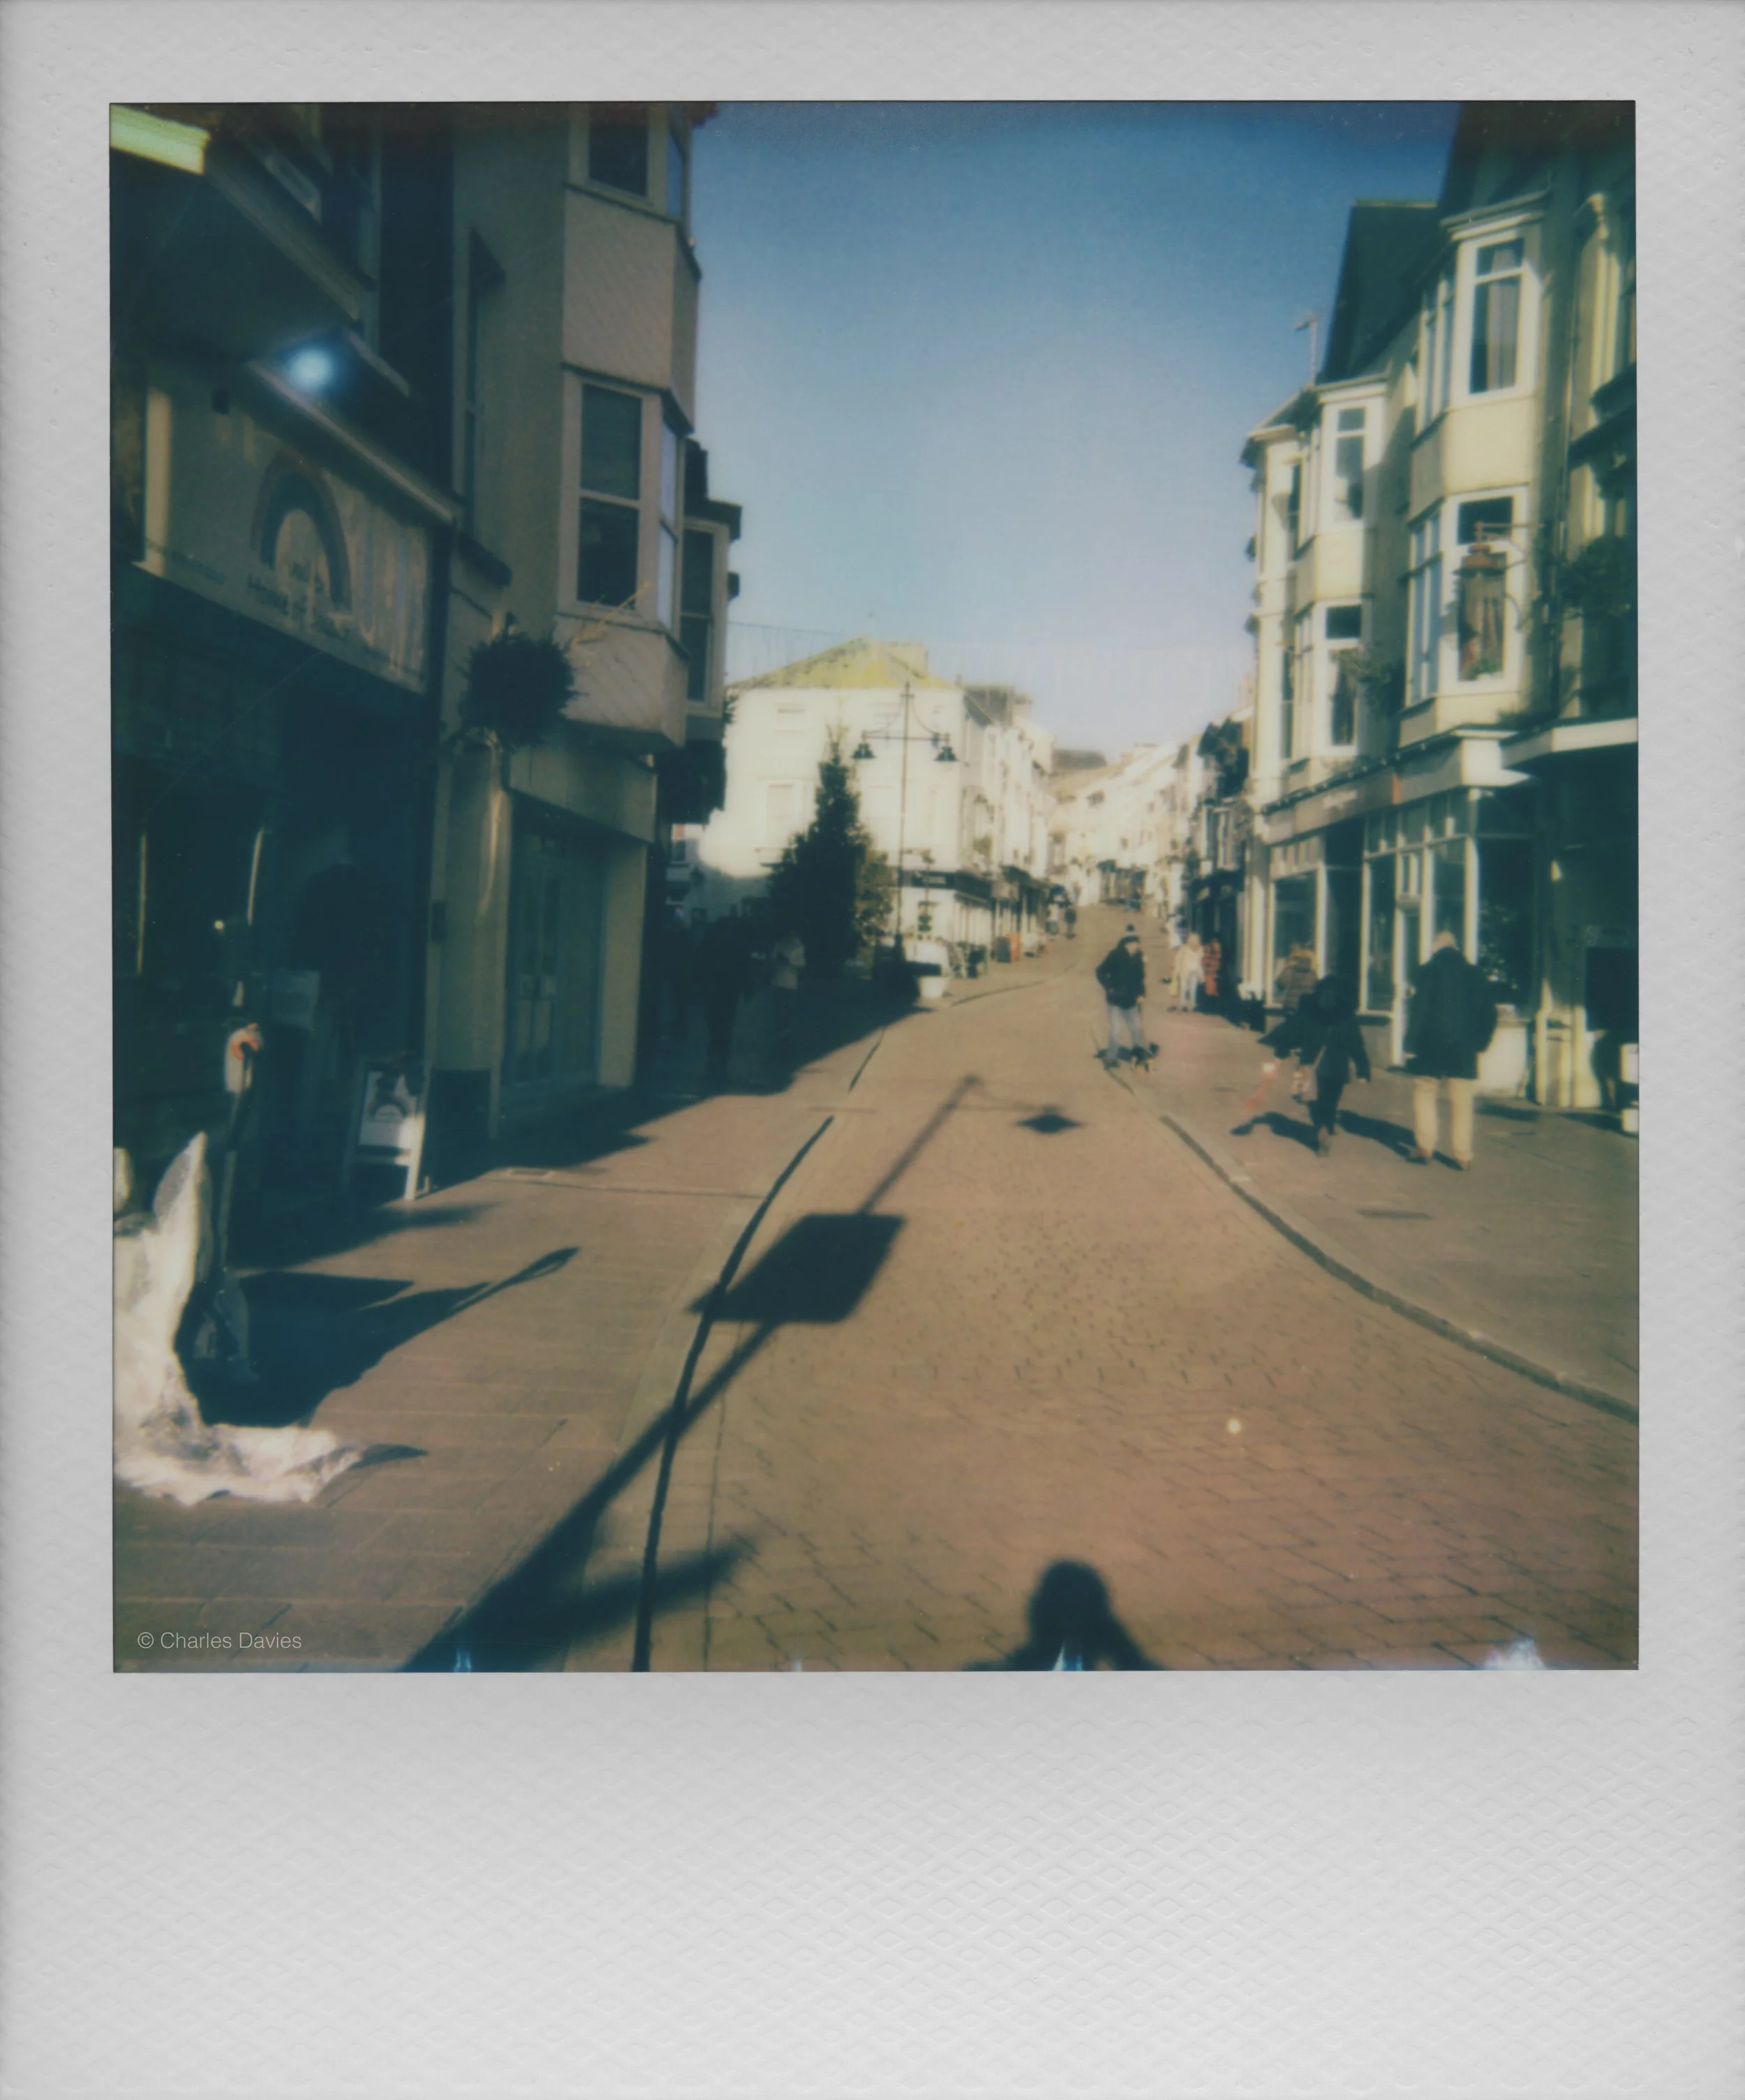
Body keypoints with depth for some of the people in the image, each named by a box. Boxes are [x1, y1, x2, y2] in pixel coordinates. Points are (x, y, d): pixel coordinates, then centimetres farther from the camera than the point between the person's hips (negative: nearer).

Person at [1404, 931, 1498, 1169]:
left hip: (1431, 1046, -3)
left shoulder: (1429, 971, -5)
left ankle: (1425, 1147, 6)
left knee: (1425, 1095, 11)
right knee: (1461, 1101, 5)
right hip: (1464, 1050, 3)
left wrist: (1411, 1045, -9)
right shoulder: (1474, 974, 8)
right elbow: (1489, 1013, 9)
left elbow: (1419, 1011, -11)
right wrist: (1480, 1042, 15)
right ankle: (1462, 1155, 3)